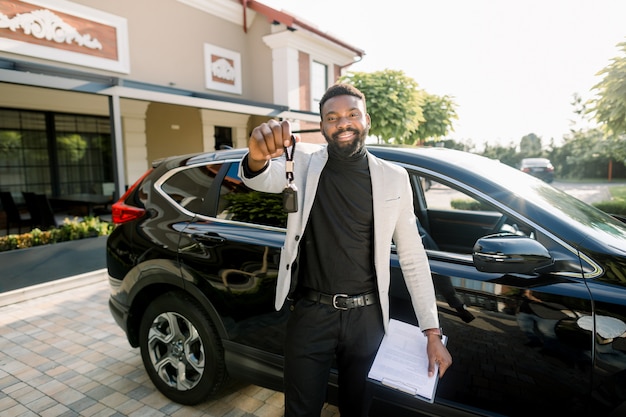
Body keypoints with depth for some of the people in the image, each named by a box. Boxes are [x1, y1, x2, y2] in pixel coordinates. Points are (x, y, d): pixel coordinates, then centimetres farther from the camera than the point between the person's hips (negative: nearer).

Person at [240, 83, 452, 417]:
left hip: (367, 317, 2)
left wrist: (432, 332, -2)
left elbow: (413, 257, 0)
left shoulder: (394, 178, -2)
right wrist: (257, 157, -49)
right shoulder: (304, 163, -4)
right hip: (310, 314, -1)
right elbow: (265, 177, -24)